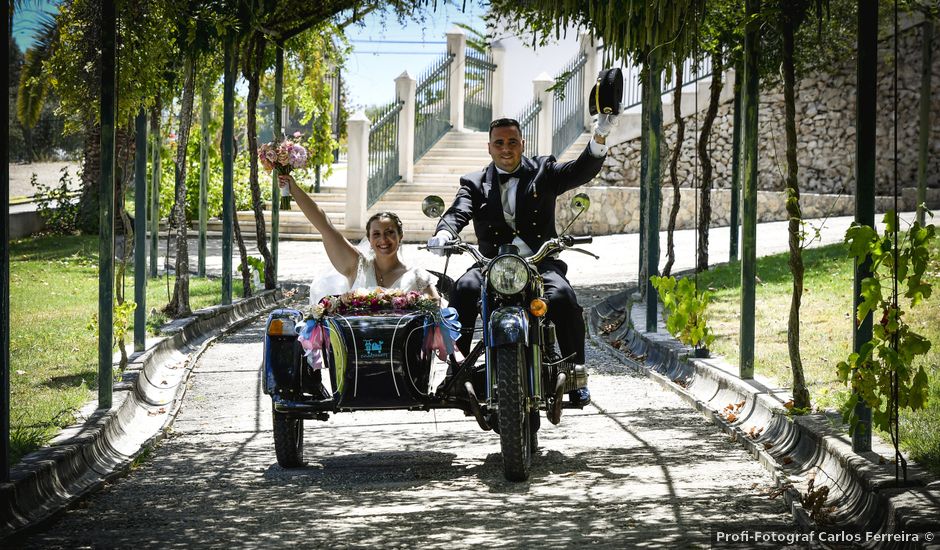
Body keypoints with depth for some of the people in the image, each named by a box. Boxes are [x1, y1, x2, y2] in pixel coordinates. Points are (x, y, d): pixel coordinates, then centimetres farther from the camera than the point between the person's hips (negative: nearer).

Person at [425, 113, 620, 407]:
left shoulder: (543, 172, 13)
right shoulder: (474, 183, 15)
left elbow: (583, 170, -1)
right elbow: (458, 212, -3)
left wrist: (599, 137, -21)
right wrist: (444, 234, -27)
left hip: (540, 262, -1)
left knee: (562, 296, -31)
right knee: (463, 290, -30)